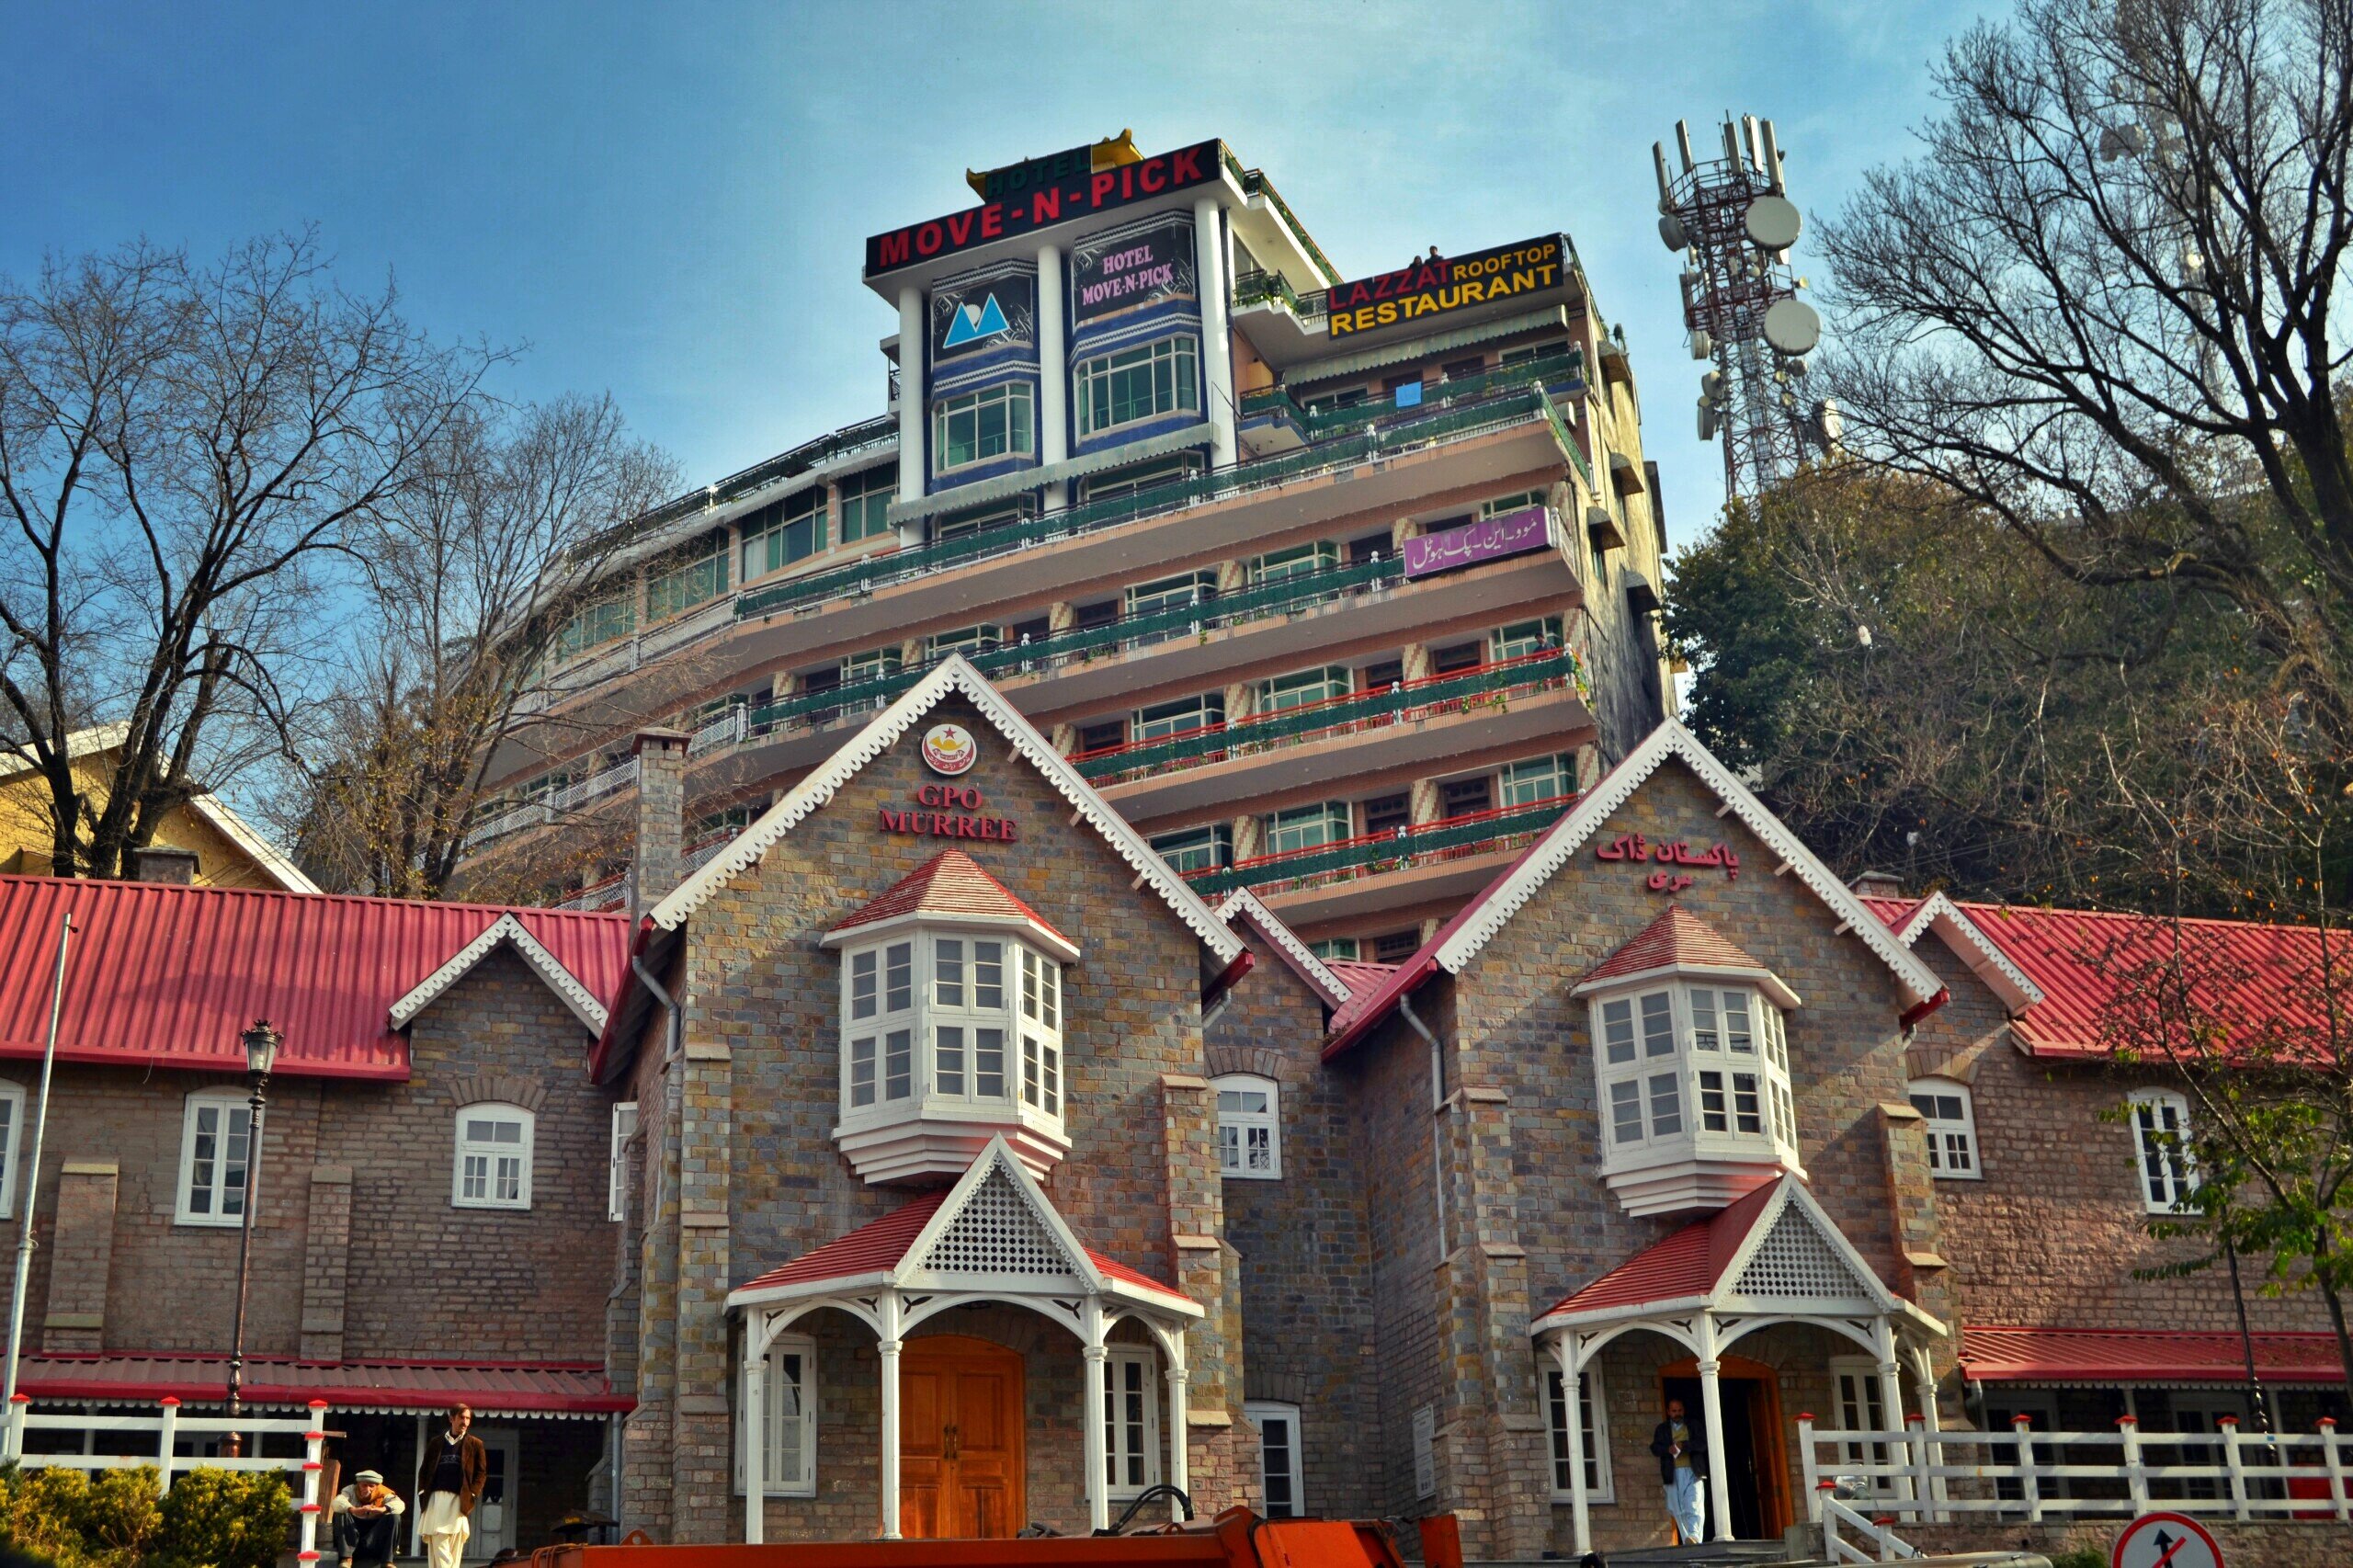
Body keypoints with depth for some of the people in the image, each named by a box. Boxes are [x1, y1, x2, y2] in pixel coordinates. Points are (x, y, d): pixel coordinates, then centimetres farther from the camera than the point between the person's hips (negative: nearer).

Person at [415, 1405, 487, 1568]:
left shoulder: (475, 1444, 12)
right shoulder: (436, 1443, 16)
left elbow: (481, 1471, 6)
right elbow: (423, 1470, 16)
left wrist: (472, 1495, -5)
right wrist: (422, 1492, 2)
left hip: (459, 1500, -1)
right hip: (436, 1499, 1)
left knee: (455, 1548, -6)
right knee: (438, 1547, -8)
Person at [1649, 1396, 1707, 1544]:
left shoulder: (1694, 1426, 14)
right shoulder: (1662, 1429, 17)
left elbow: (1703, 1443, 1)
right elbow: (1654, 1447, 5)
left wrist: (1683, 1445, -12)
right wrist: (1668, 1449, -14)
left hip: (1693, 1472, -2)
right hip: (1673, 1474, 2)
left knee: (1694, 1506, -17)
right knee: (1678, 1510, 0)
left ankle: (1694, 1536, -31)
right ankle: (1687, 1544, 3)